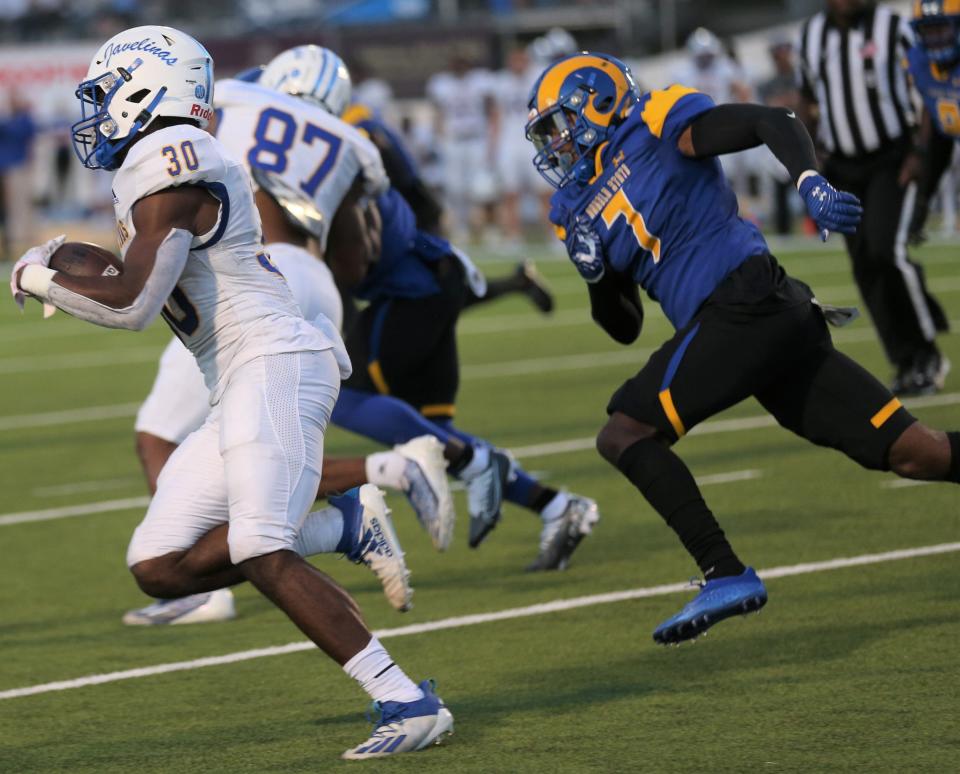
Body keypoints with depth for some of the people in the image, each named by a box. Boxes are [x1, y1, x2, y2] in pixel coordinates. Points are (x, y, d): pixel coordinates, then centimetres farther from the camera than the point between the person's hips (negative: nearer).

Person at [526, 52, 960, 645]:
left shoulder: (658, 128, 1)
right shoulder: (585, 209, 23)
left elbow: (777, 124, -7)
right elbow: (625, 328, 26)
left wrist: (812, 185, -24)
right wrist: (592, 272, 7)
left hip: (745, 301, -8)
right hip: (782, 326, 8)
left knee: (624, 435, -11)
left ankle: (725, 575, -17)